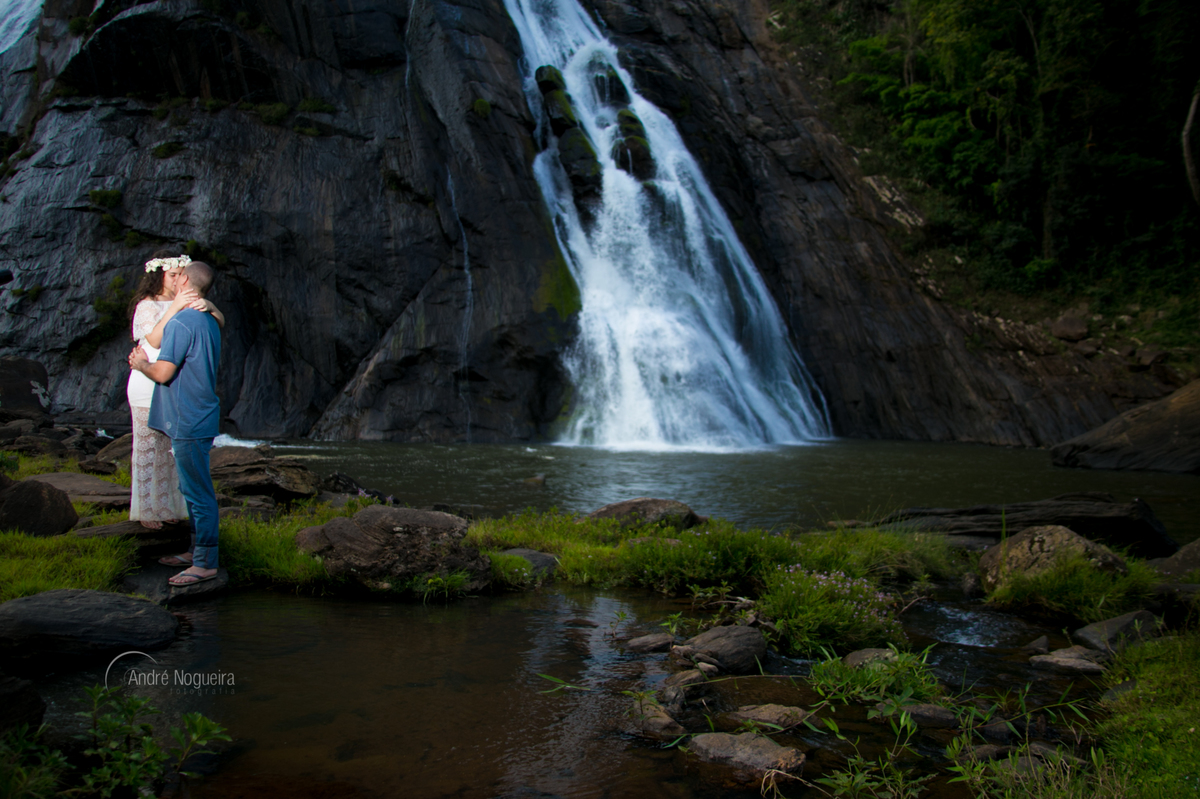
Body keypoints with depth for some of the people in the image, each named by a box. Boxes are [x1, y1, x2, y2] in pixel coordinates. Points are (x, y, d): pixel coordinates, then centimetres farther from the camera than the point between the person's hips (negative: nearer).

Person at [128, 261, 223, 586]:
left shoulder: (181, 323, -17)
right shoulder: (209, 323, 13)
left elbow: (163, 373, -18)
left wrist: (141, 364, 2)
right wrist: (146, 359, 20)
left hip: (188, 423, -10)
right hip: (201, 417, 10)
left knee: (198, 492, -5)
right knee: (194, 489, 18)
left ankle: (205, 563, 1)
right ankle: (198, 550, 28)